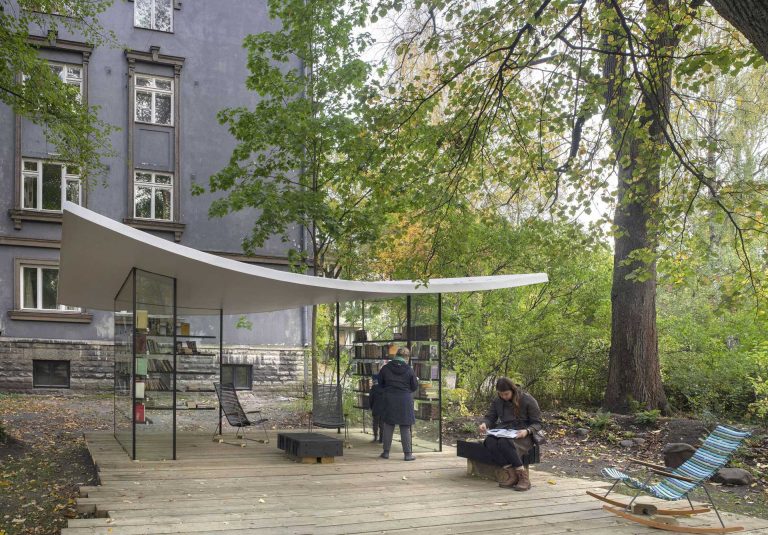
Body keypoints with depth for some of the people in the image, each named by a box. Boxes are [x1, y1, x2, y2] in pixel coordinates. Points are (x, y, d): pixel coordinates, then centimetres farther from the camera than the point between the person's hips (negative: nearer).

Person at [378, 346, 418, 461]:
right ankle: (408, 453, 6)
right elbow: (415, 387, -1)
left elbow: (380, 383, 7)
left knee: (388, 426, 12)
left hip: (389, 400, 2)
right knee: (405, 428, 5)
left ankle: (386, 452, 15)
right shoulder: (409, 370, -9)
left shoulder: (386, 368, -4)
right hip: (405, 401, -1)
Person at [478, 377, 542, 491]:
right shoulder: (497, 400, 9)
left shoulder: (527, 400, -4)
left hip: (522, 435, -5)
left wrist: (527, 431, -23)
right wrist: (484, 424, -10)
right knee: (489, 441, -31)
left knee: (504, 442, -38)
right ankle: (510, 472, -33)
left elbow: (537, 423, -2)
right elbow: (490, 417, 15)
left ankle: (522, 475, -30)